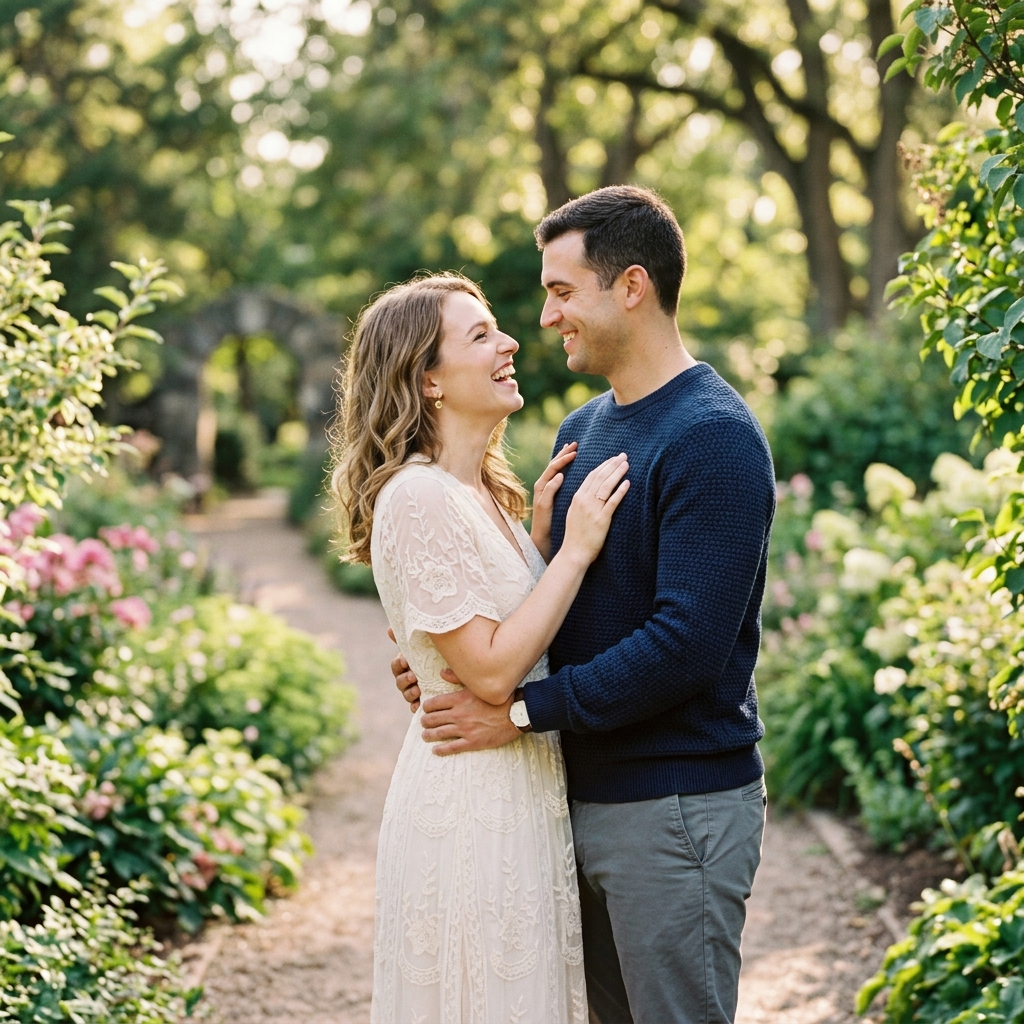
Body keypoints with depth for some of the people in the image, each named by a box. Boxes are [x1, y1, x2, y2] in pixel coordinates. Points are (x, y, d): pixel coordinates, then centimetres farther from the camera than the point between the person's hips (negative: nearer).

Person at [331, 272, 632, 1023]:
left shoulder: (485, 493, 12)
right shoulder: (416, 497, -17)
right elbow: (491, 670, -22)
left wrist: (543, 532, 4)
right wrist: (575, 547, -18)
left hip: (527, 793, 9)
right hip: (471, 800, -9)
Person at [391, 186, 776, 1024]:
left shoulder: (714, 438, -16)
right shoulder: (582, 429, 12)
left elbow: (686, 642, -23)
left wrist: (524, 710, -18)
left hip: (676, 806, -8)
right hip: (587, 798, 8)